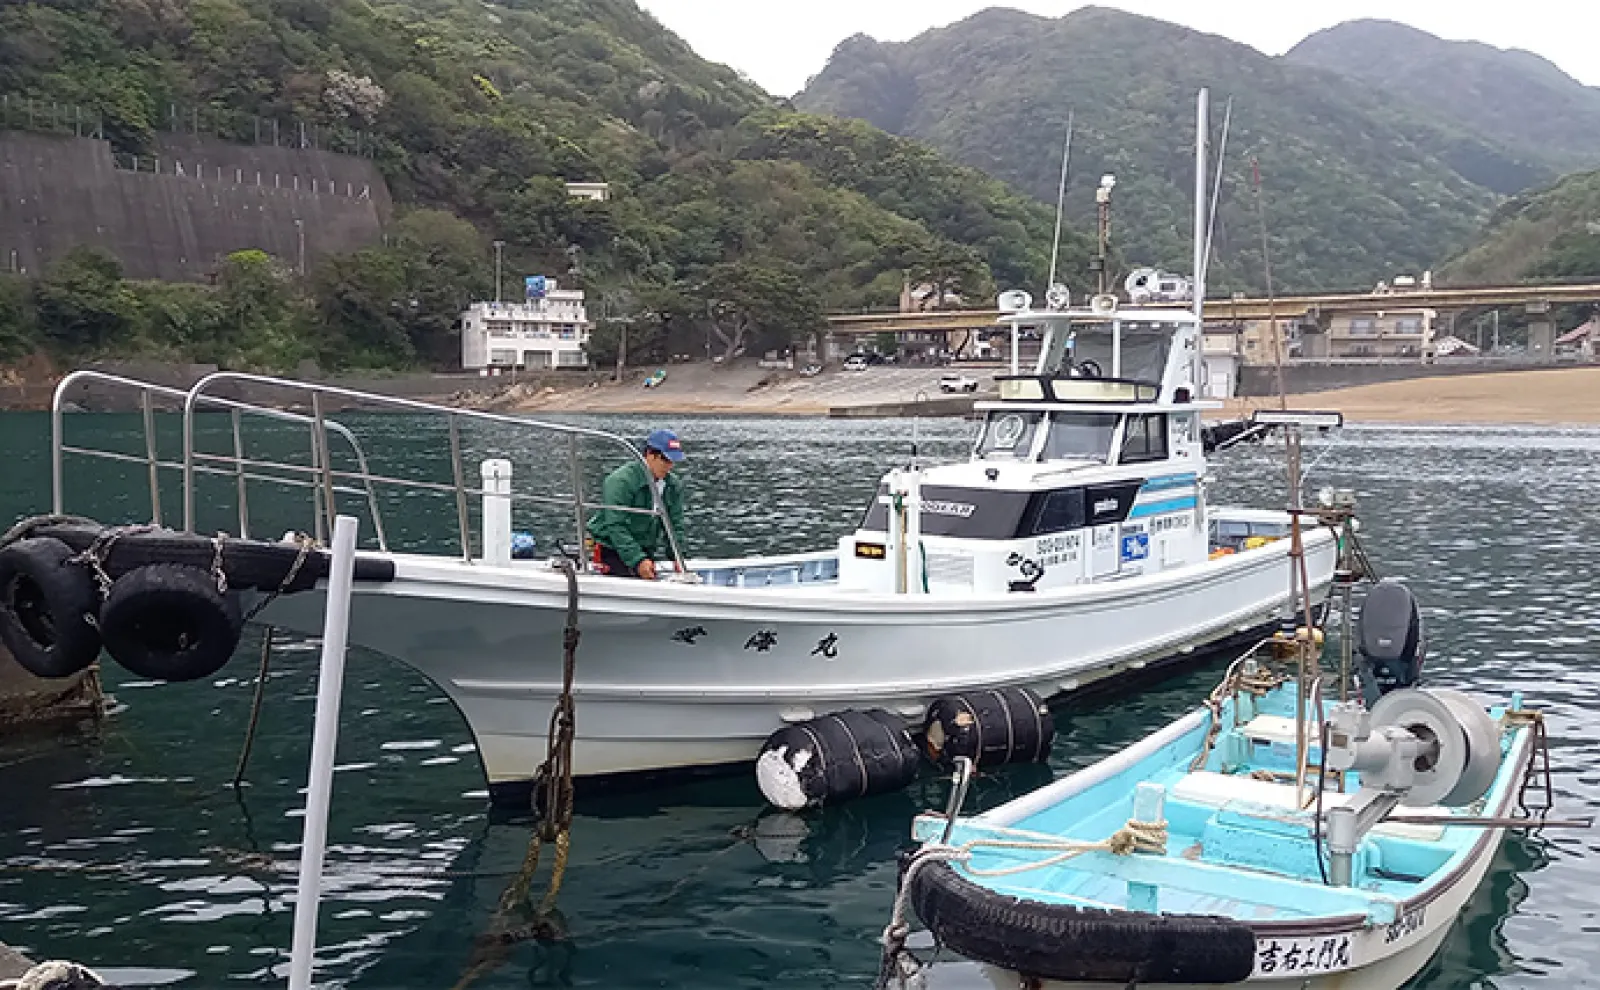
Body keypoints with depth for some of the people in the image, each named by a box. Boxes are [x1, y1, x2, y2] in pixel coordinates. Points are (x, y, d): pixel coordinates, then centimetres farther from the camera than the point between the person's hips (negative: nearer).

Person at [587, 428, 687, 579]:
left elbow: (675, 525, 7)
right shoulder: (621, 481, -19)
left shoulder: (674, 486, 3)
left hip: (645, 552, 7)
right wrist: (637, 560, -32)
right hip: (612, 551, -7)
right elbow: (616, 527, -24)